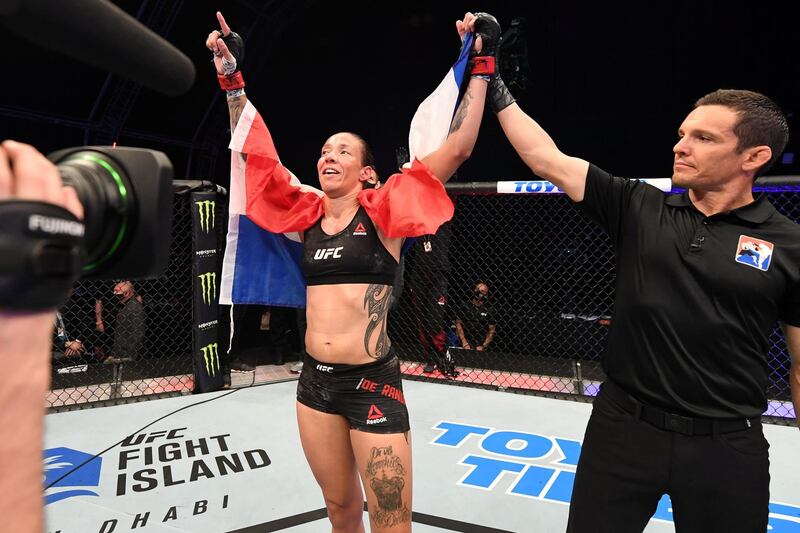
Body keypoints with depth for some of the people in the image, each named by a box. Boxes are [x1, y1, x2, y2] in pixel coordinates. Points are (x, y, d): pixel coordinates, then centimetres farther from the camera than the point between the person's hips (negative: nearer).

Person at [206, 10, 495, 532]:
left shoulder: (382, 211, -5)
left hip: (372, 381, -4)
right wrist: (232, 79, 9)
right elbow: (256, 153, 11)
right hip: (315, 380, 5)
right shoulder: (309, 214, 8)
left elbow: (457, 148, -10)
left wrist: (478, 68, -9)